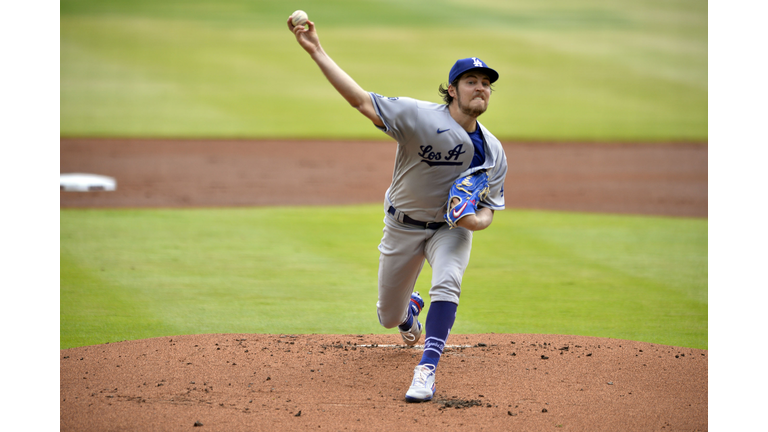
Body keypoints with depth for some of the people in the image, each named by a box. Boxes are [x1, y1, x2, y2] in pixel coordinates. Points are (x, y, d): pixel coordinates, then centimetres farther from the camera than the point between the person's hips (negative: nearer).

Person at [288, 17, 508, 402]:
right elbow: (360, 100, -26)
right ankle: (410, 308, 52)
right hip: (403, 226, -1)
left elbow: (488, 211, -2)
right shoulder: (419, 116, -21)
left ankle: (426, 370, -33)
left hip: (452, 228, 1)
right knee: (389, 318, 11)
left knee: (447, 282, -32)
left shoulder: (493, 152, -8)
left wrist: (476, 220, -28)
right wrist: (316, 53, -34)